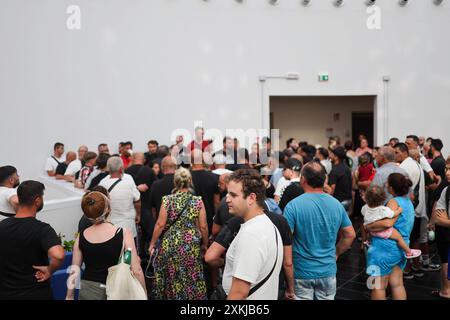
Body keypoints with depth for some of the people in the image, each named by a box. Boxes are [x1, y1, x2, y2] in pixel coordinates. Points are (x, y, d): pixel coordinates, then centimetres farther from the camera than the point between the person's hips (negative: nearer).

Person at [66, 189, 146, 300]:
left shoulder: (81, 237, -4)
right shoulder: (123, 233, -16)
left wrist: (69, 296, 18)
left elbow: (74, 271, 4)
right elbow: (136, 271, -16)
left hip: (88, 291, 3)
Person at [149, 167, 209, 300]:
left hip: (169, 244, 1)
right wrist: (205, 244, 13)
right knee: (191, 279, 12)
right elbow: (203, 227, -2)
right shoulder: (198, 201, -4)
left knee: (170, 278, 16)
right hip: (191, 246, 0)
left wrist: (152, 243, 7)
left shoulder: (167, 200, -5)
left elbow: (160, 224, -5)